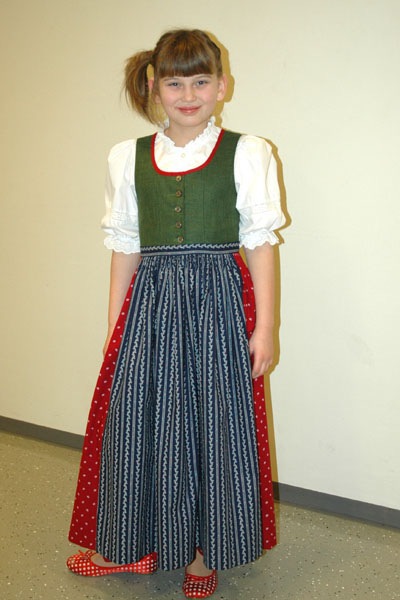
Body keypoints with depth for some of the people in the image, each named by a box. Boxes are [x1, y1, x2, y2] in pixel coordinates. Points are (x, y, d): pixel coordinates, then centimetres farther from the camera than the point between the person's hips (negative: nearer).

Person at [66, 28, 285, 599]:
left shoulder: (247, 153, 0)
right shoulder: (128, 157, 8)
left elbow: (260, 242, -2)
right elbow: (125, 245, 9)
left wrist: (264, 327, -6)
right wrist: (115, 325, 8)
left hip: (219, 299, -2)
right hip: (151, 300, 3)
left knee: (215, 420, 5)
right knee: (137, 418, 7)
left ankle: (204, 552, 27)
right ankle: (126, 545, 29)